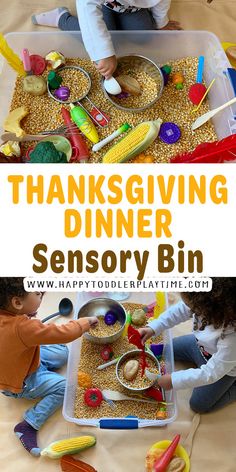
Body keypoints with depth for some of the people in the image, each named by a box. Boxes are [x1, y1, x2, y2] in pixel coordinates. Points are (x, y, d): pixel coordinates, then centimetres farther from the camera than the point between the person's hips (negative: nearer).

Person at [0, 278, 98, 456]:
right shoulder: (23, 328, -43)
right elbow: (64, 334, -38)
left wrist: (36, 296, -10)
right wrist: (86, 321, -22)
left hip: (16, 362, 8)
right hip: (22, 383, -8)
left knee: (63, 352, 8)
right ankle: (28, 426, -6)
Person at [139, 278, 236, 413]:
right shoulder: (204, 302, -32)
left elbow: (211, 373, -34)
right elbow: (181, 310, -11)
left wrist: (174, 380, -27)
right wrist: (153, 328, -19)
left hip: (222, 368, -6)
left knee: (199, 404, 9)